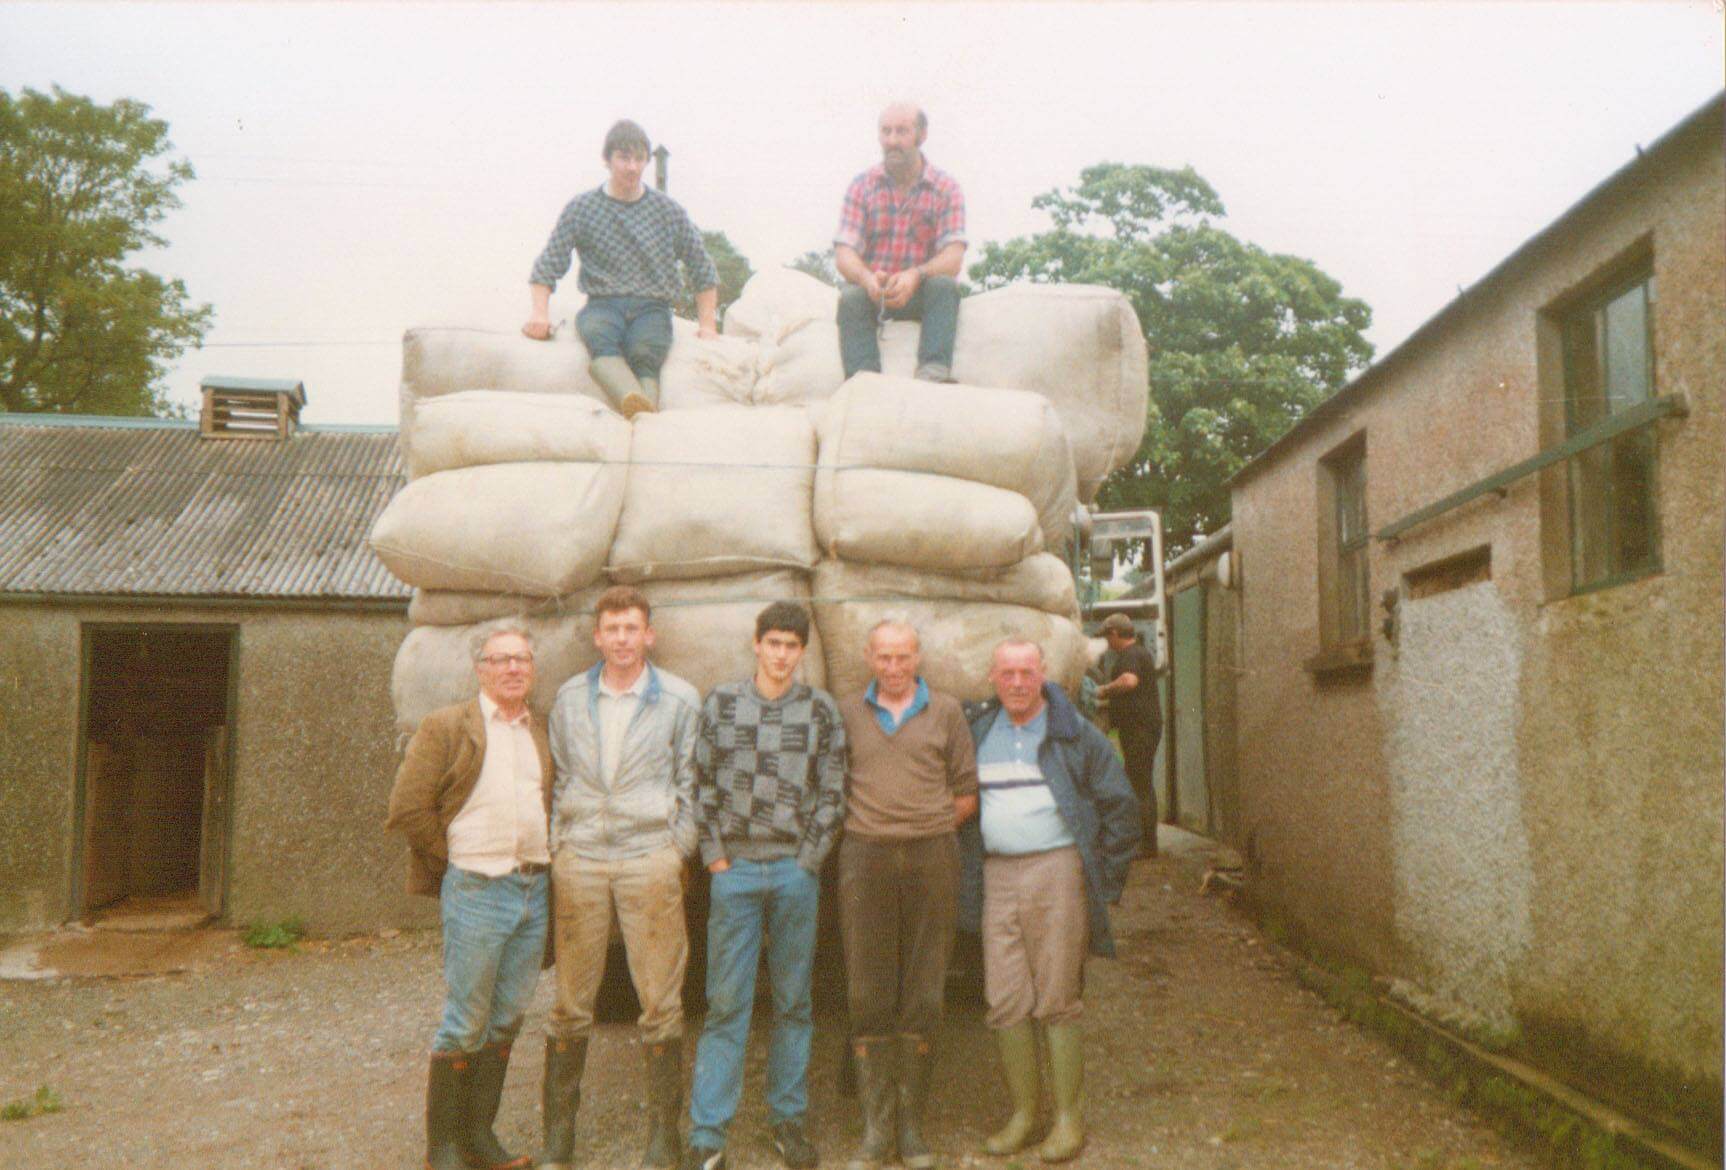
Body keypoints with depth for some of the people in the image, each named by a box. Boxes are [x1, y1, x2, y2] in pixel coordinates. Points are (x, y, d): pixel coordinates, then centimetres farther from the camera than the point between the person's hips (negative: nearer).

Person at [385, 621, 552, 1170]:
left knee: (506, 1018, 12)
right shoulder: (446, 727, -3)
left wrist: (547, 861, 9)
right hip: (477, 890, -5)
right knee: (465, 1023, 1)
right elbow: (406, 808, -7)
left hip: (535, 890, 5)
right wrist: (455, 860, -2)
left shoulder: (545, 732, 12)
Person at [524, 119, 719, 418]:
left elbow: (703, 270, 19)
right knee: (598, 338, -38)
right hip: (603, 304, -1)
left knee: (644, 353, -35)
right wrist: (540, 312, -7)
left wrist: (707, 324, 10)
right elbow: (547, 267, 10)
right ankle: (638, 404, -64)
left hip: (652, 307, 1)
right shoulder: (581, 208, 12)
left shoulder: (669, 211, 15)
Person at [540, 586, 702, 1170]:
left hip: (649, 859, -2)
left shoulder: (680, 699, 2)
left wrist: (679, 849, -1)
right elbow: (558, 777, 14)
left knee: (661, 1001, 1)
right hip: (579, 860, 2)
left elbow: (690, 782, 5)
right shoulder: (570, 698, 10)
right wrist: (557, 842, 7)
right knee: (571, 1001, 7)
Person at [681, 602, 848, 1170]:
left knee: (794, 1000, 10)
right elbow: (702, 783, 5)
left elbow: (832, 792, 5)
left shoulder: (821, 709, 5)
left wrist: (809, 859, -2)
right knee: (726, 1002, 0)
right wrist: (714, 855, -1)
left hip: (796, 871, 1)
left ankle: (787, 1117, 23)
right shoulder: (720, 703, 4)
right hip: (735, 868, -1)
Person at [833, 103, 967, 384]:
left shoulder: (946, 188, -1)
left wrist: (915, 275, -35)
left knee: (944, 285, -31)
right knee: (851, 297, -31)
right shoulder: (862, 186, 3)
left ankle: (934, 374, -46)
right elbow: (844, 254, -7)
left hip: (920, 292, 0)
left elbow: (953, 258, -13)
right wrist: (867, 278, -32)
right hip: (872, 289, 1)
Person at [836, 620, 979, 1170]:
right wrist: (870, 834, 4)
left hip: (931, 857, 0)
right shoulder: (847, 714, 7)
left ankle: (911, 1125, 14)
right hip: (864, 858, 0)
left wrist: (929, 834, 3)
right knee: (868, 994, 1)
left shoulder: (946, 712, 7)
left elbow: (966, 794, 10)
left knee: (922, 995, 4)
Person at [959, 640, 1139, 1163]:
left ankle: (1069, 1118, 12)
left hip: (1057, 871, -3)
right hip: (997, 877, 4)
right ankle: (1023, 1113, 18)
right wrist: (965, 874, 13)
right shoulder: (977, 733, 10)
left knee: (1056, 1001, -1)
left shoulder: (1076, 735, 0)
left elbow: (1120, 806, 4)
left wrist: (1105, 878, 1)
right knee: (1005, 1002, 4)